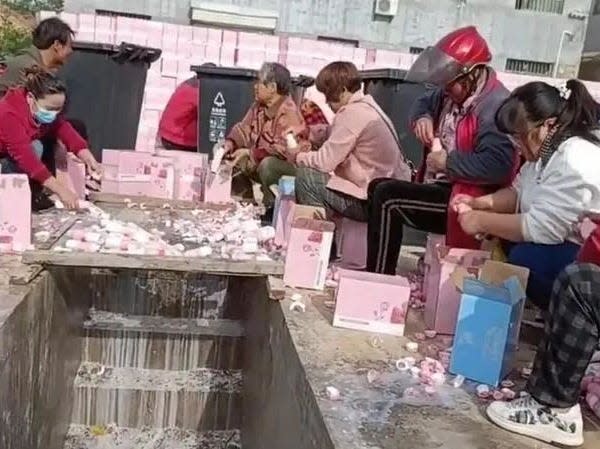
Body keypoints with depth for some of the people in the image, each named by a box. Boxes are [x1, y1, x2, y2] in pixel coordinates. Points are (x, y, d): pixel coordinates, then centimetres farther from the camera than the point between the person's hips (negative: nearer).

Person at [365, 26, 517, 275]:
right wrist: (423, 117, 1)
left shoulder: (496, 107, -23)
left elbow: (497, 166, -35)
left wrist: (448, 162, -22)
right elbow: (423, 103, 26)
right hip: (440, 188, 11)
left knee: (387, 196, -19)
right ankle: (377, 273, 16)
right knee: (378, 186, 14)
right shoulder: (454, 91, 7)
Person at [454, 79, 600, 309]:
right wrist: (480, 203, -5)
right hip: (563, 242, 10)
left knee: (524, 257, -27)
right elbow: (519, 191, 11)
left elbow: (540, 228, -30)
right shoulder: (548, 148, 3)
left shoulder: (574, 163, -28)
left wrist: (482, 221, -21)